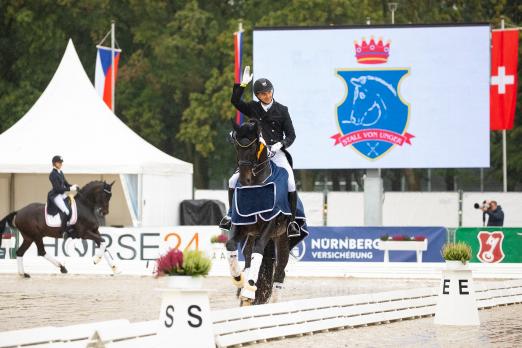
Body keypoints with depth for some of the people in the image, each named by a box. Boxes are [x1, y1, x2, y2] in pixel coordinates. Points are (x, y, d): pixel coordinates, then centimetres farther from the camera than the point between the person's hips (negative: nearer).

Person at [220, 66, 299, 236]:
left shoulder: (282, 110, 2)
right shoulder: (253, 109, 8)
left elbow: (291, 135, 3)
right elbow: (235, 101, -6)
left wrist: (281, 144, -16)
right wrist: (242, 84, -12)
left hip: (276, 152, -2)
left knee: (290, 183, -22)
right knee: (233, 181, -8)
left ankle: (292, 221, -15)